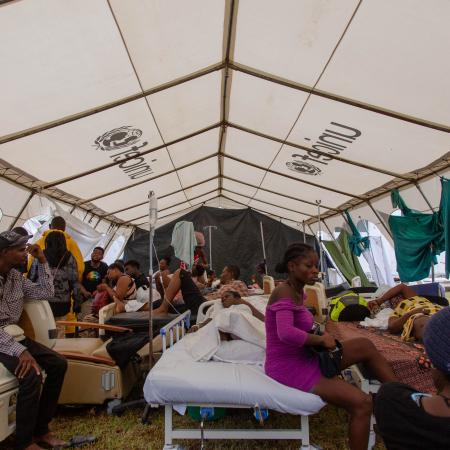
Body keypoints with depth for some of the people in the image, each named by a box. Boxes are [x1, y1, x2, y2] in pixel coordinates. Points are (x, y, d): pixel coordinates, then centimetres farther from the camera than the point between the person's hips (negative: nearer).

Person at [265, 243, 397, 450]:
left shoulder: (297, 291, 7)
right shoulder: (284, 292, -23)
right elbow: (286, 334, -37)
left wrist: (320, 336, 0)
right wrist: (321, 339, -21)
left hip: (303, 358, 10)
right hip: (289, 368, -9)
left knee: (365, 345, 5)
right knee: (362, 404, -16)